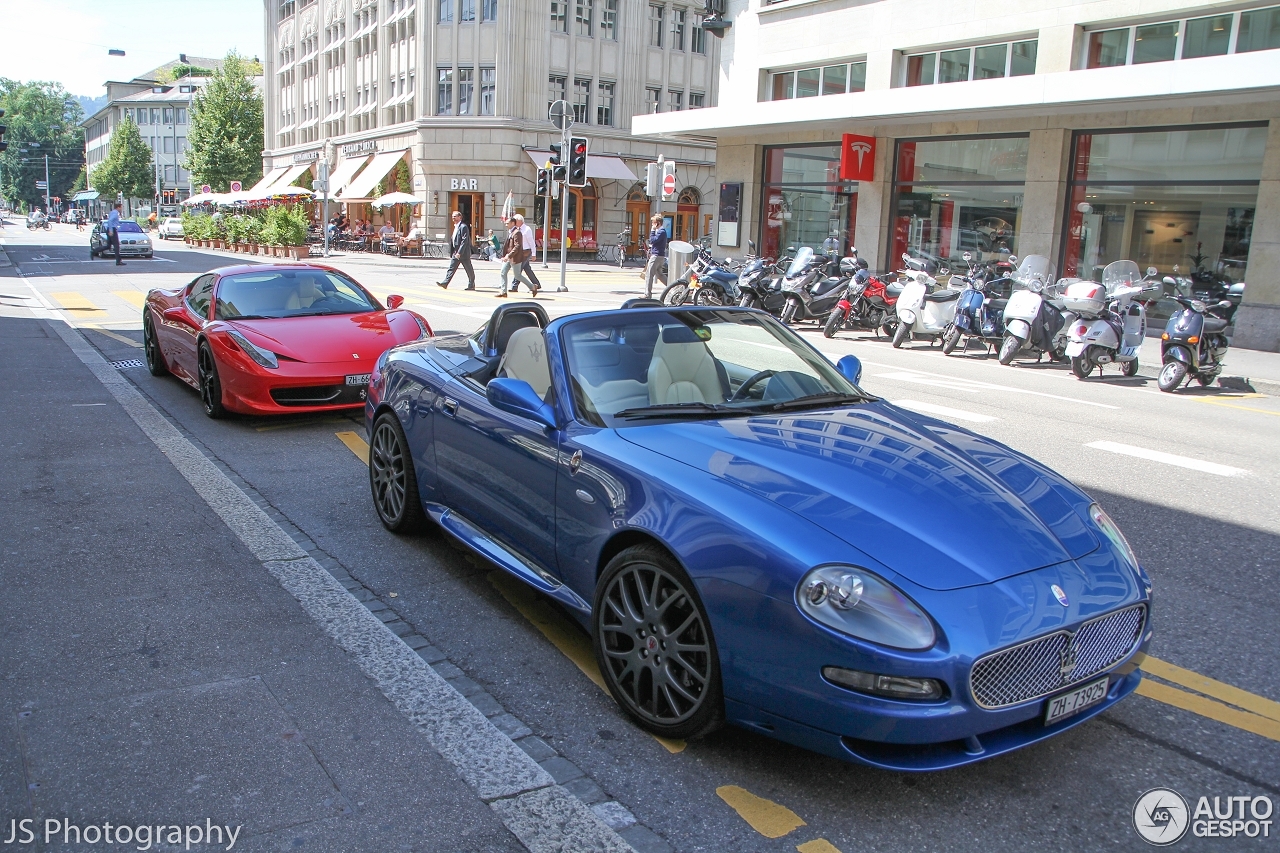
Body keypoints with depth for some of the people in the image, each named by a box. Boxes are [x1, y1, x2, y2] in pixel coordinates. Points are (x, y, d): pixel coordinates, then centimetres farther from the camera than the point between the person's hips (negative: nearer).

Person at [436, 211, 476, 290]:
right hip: (456, 253, 9)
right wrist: (451, 253, 17)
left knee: (469, 270, 3)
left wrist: (459, 253, -24)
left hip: (463, 253, -9)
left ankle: (471, 285, 12)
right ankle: (445, 283, -2)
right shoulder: (456, 227, 16)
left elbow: (465, 241, -20)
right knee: (451, 268, 2)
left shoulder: (463, 227, -13)